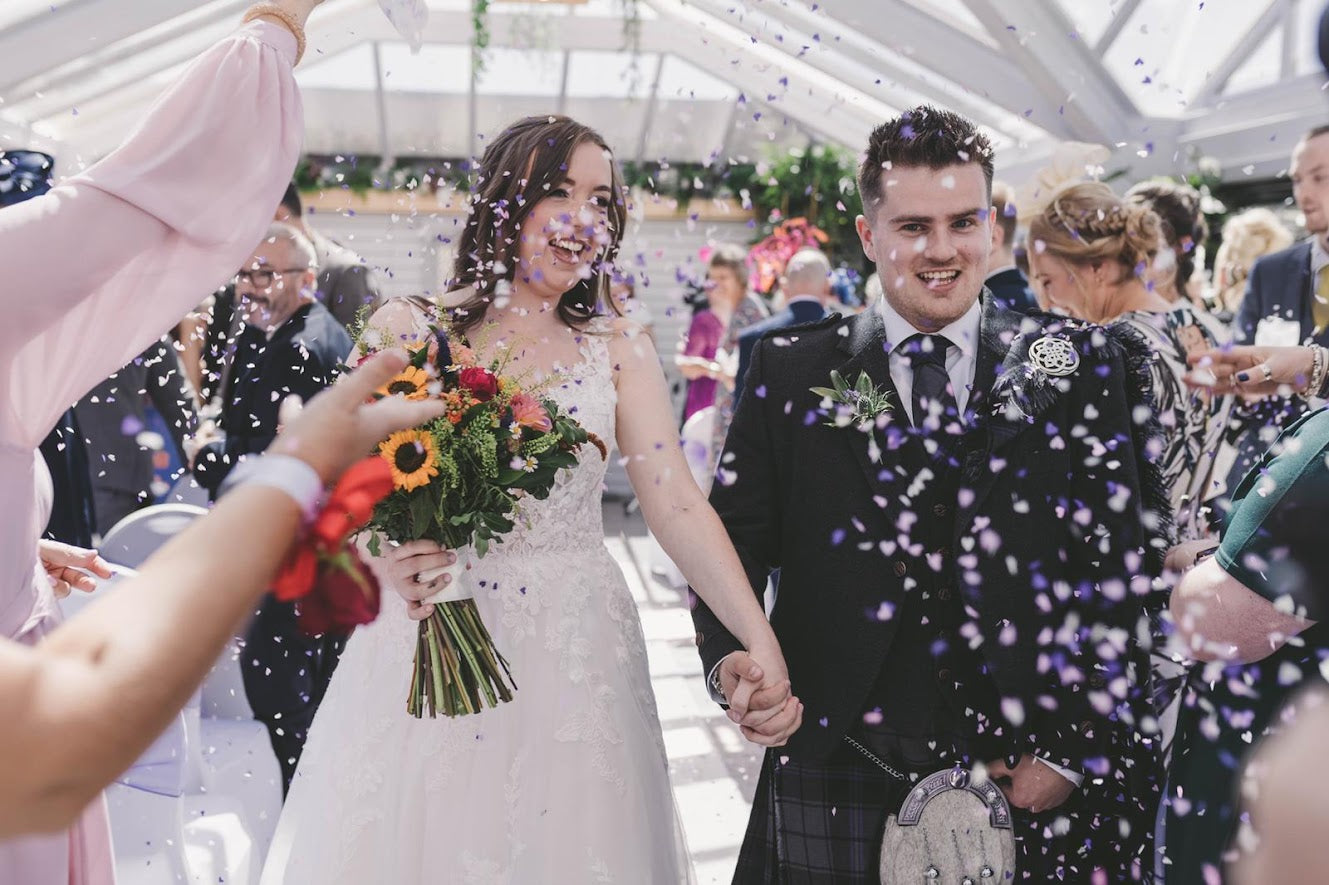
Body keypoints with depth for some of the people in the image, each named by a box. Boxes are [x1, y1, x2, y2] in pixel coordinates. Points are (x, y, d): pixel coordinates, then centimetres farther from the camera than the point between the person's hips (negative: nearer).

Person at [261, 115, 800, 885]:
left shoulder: (618, 349, 1)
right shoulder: (406, 329, 0)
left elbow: (677, 505, -8)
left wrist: (761, 645, -20)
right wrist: (378, 558, -23)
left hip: (575, 659, 1)